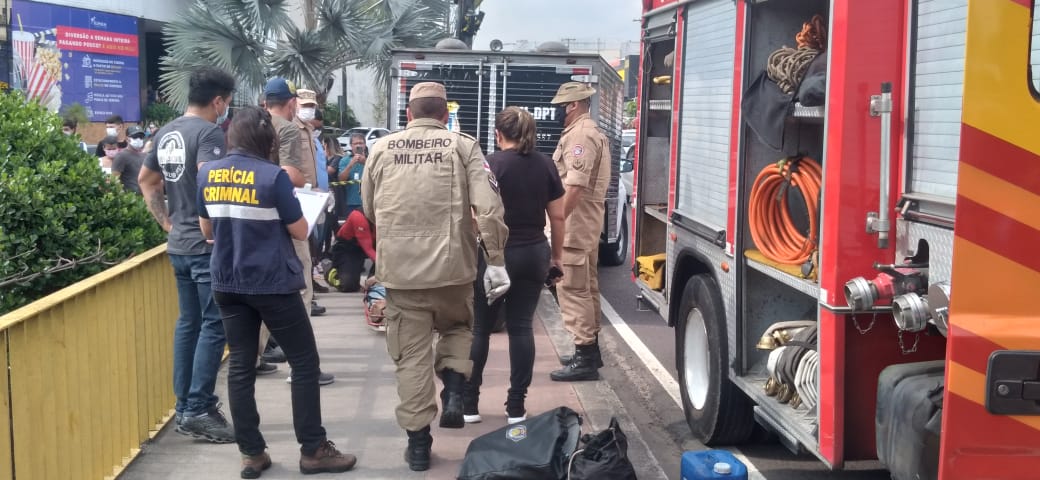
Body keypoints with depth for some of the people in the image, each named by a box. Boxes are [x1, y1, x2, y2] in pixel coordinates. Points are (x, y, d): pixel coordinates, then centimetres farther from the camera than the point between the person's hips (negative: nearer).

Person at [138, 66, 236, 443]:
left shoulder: (166, 133, 13)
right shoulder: (208, 132, -15)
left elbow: (146, 180, 22)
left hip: (179, 245, 9)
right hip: (208, 245, -9)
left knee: (188, 323, 14)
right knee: (213, 325, -5)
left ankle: (185, 406, 18)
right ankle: (198, 411, -6)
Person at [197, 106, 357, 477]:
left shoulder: (207, 174, 1)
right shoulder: (272, 176, -14)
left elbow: (207, 229, 12)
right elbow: (300, 231, -9)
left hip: (227, 284, 5)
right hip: (272, 283, -5)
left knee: (240, 366, 10)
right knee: (305, 362, 5)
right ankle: (313, 450, 8)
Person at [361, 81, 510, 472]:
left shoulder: (382, 149, 5)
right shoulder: (462, 146, -1)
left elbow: (370, 210, 15)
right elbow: (489, 208, -10)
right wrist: (496, 261, -3)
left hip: (399, 268, 1)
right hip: (452, 265, -1)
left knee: (411, 355, 10)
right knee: (458, 326, 27)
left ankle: (418, 442, 14)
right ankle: (454, 394, 7)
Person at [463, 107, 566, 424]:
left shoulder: (492, 163, -9)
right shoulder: (546, 165, 3)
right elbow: (557, 216, 5)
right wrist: (557, 254, 16)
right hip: (534, 254, 4)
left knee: (479, 328, 7)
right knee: (521, 327, 8)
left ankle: (468, 404, 12)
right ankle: (516, 407, 8)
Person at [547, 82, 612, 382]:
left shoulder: (579, 135, -16)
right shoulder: (591, 133, 19)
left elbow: (575, 186, -25)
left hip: (574, 223, -11)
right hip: (587, 223, 11)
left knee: (572, 290, -10)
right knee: (586, 288, 16)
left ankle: (585, 359, -9)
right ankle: (590, 350, 24)